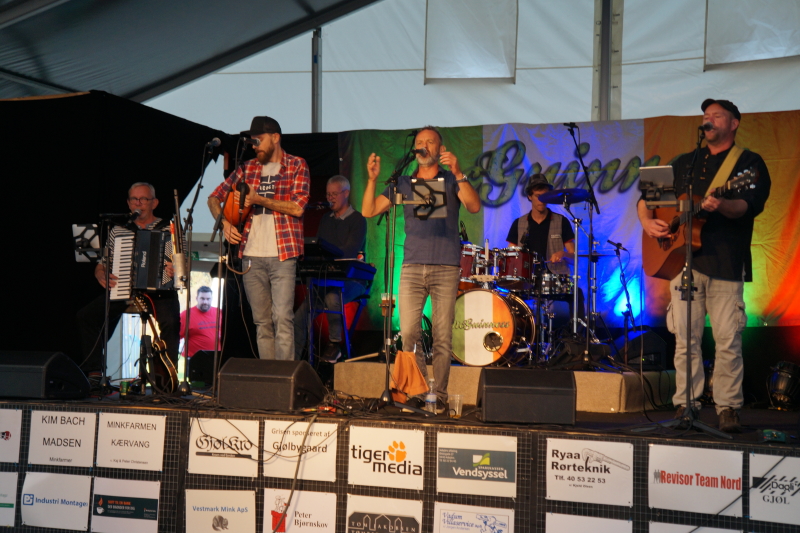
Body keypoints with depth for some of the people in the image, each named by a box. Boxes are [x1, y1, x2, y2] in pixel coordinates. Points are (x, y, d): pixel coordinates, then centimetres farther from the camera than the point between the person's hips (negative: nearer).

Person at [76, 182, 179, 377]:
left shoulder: (170, 231, 8)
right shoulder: (118, 231, 16)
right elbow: (100, 266, 19)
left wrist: (176, 271, -19)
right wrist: (102, 276, -4)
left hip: (159, 291, -3)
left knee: (170, 322, -34)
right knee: (86, 315, -18)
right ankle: (94, 372, -12)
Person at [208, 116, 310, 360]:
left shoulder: (297, 166, 4)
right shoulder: (248, 168, 14)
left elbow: (297, 207, -9)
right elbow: (214, 197, 18)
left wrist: (258, 199, -10)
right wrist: (224, 222, -1)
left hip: (282, 255, -4)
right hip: (251, 255, 4)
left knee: (282, 318, -12)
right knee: (262, 322, 6)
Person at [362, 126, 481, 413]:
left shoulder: (451, 181, 9)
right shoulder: (403, 183, 15)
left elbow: (474, 206, -10)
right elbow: (368, 211, 9)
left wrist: (458, 173, -20)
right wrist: (372, 179, -6)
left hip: (446, 268, -2)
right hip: (412, 267, 2)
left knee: (442, 336, -2)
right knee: (408, 333, -6)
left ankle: (439, 395, 5)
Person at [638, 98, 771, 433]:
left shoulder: (749, 163, 7)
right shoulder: (684, 163, 20)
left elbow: (750, 205, -10)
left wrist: (721, 205, -30)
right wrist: (647, 222, 2)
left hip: (725, 263, -3)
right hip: (684, 259, 3)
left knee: (728, 340, -4)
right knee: (685, 338, 2)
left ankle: (728, 408, 4)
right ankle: (685, 404, 8)